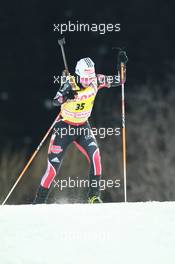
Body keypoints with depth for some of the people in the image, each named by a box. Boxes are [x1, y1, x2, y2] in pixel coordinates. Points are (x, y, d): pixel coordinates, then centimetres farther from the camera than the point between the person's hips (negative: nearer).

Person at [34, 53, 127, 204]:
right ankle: (39, 202, 12)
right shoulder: (70, 84, -21)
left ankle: (94, 196, -17)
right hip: (64, 127, -3)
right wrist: (66, 96, -54)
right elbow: (56, 102, -33)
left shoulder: (96, 81, -11)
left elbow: (118, 81, -2)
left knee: (95, 154, -24)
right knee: (53, 167, -3)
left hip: (83, 127, 3)